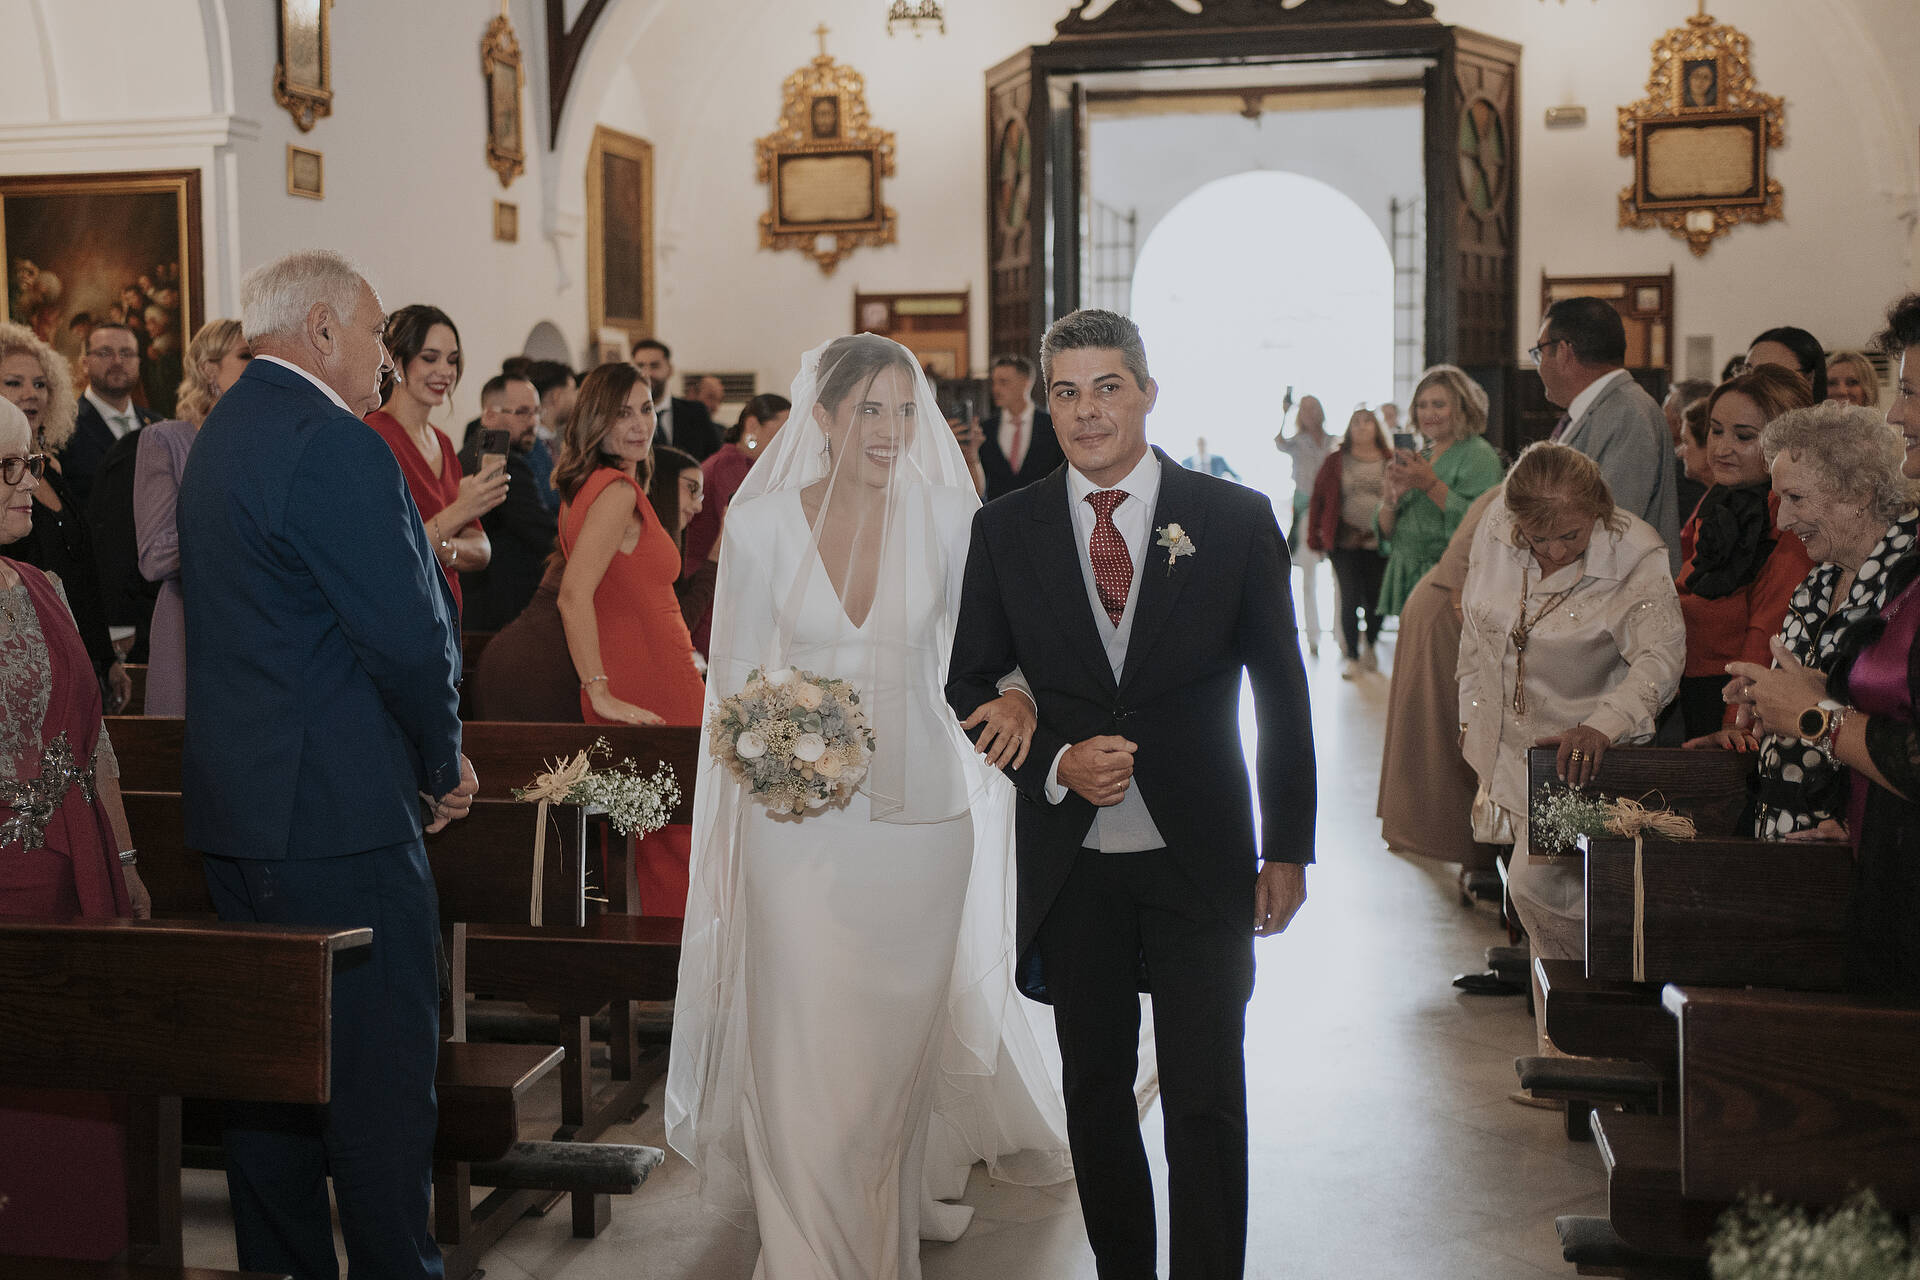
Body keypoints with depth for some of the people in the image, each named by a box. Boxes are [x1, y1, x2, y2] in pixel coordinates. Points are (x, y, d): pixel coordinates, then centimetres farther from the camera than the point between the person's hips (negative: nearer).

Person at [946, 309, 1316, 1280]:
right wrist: (1057, 763, -12)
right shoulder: (1006, 529, 2)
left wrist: (1287, 848, 2)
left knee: (1207, 1104, -1)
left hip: (1200, 857, -2)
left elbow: (1282, 695, 2)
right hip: (1071, 861, 2)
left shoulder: (1235, 518, -2)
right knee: (1096, 1091, 14)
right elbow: (969, 688, 6)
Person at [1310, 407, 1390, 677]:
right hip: (1345, 542, -1)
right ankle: (1352, 657, 9)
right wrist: (1315, 538, 0)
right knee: (1350, 599, -2)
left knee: (1376, 599, 6)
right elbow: (1319, 498, 4)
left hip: (1380, 541, 1)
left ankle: (1370, 648, 30)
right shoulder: (1336, 461, 3)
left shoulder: (1389, 462, 4)